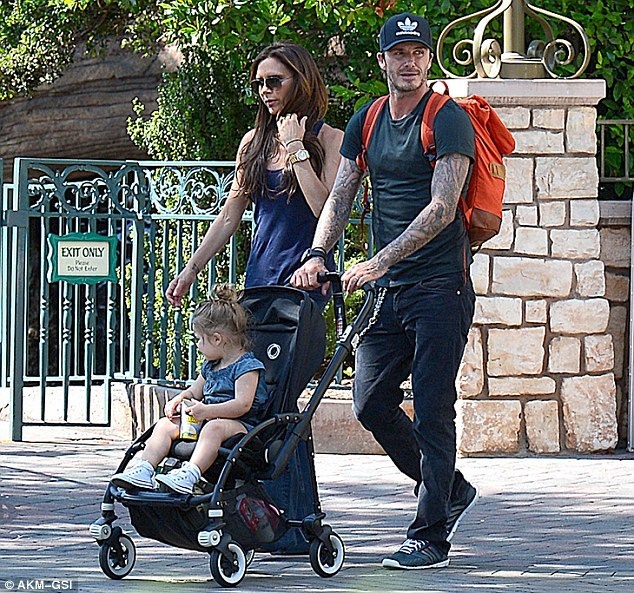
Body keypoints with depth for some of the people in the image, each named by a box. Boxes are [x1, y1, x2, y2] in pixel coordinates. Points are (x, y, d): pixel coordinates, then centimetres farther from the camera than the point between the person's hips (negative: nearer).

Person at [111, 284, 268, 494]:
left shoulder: (247, 366, -9)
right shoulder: (210, 366, 20)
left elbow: (243, 404, -21)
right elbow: (194, 391, 35)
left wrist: (206, 411, -28)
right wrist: (179, 400, 11)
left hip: (241, 424, -9)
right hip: (203, 422, 9)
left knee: (214, 427, -41)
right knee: (165, 424, -3)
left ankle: (189, 474, -59)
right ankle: (145, 469, -20)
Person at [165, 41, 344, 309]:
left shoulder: (329, 139, -1)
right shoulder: (253, 142, 13)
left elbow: (327, 211, -15)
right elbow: (229, 217, 18)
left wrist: (295, 147, -10)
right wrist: (191, 269, 13)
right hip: (259, 273, 5)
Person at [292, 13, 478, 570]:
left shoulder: (449, 120, -9)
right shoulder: (366, 122, 12)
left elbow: (441, 210, -17)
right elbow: (340, 195, 9)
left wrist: (377, 263, -23)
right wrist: (316, 256, -9)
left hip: (440, 287, -7)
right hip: (389, 290, 7)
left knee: (431, 413, -6)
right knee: (371, 402, 5)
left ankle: (430, 537, 1)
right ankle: (450, 490, 25)